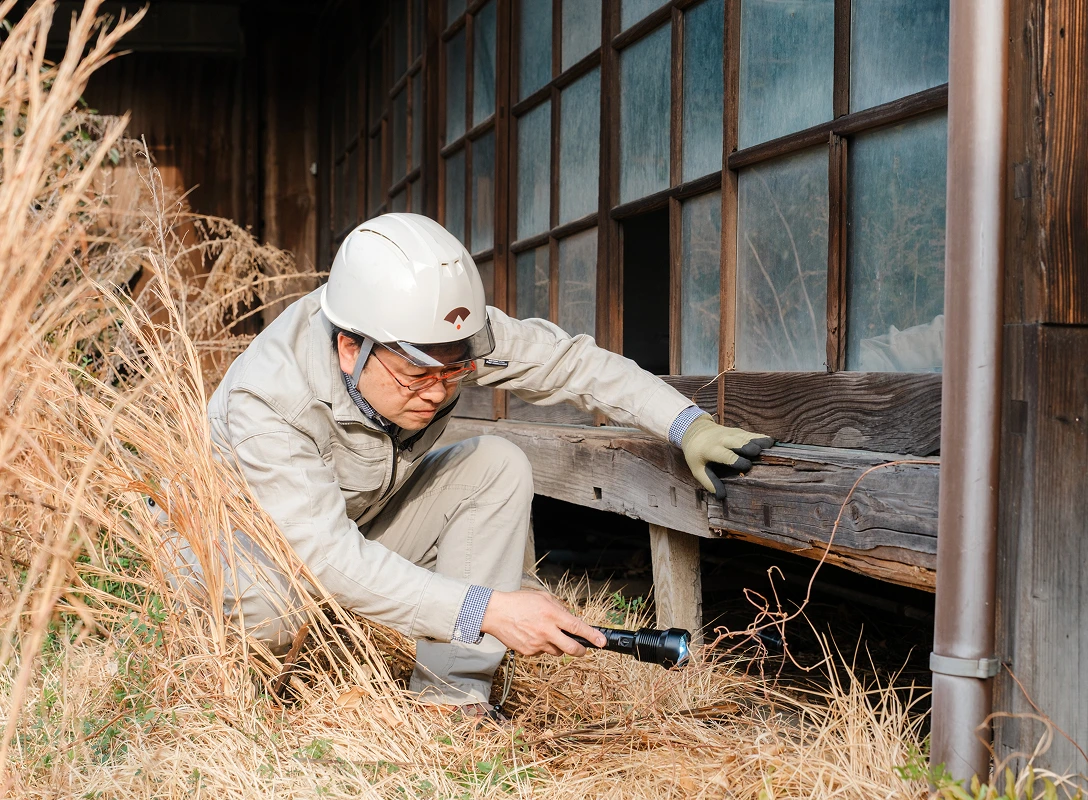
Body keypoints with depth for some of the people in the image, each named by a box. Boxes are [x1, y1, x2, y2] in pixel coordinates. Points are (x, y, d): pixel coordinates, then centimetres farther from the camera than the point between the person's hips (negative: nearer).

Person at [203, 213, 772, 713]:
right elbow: (328, 556, -42)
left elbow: (567, 360, -13)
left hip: (372, 519, 5)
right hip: (274, 539, -5)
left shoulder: (439, 336, -25)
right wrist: (488, 609, -48)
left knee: (499, 467, -18)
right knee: (275, 603, -40)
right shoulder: (267, 401, -38)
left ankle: (450, 698, -16)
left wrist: (688, 424, -24)